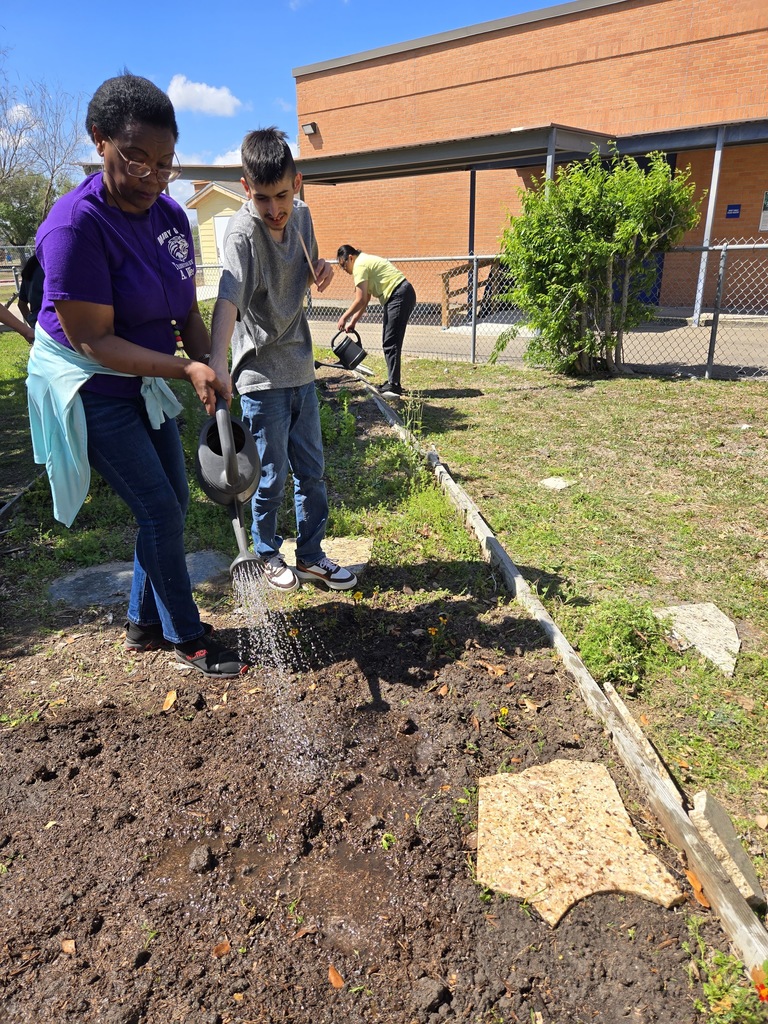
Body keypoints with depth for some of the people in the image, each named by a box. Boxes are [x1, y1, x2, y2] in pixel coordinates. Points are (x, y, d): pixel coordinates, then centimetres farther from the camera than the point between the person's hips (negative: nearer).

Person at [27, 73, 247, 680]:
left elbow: (187, 313, 3)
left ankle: (145, 623, 28)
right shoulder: (77, 224, -23)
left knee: (172, 502, 10)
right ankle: (186, 637, 12)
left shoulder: (171, 215, -1)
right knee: (159, 508, -7)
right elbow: (92, 340, -25)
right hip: (89, 390, -7)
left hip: (145, 381, 8)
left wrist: (212, 380, -11)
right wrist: (186, 370, -32)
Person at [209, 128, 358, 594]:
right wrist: (217, 361, -52)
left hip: (301, 367, 7)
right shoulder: (243, 232, -19)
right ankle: (269, 555, 28)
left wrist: (322, 271, -4)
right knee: (272, 478, 4)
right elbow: (229, 297, -36)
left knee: (312, 470, 13)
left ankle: (311, 556, 29)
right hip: (262, 375, -6)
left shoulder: (302, 215, 2)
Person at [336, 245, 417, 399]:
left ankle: (393, 386, -14)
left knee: (390, 343, -12)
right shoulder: (365, 261, 22)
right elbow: (365, 300, 21)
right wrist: (353, 322, 17)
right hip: (402, 295, 11)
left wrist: (344, 317, -4)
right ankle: (392, 383, 18)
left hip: (399, 295, -11)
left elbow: (360, 301, -15)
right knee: (388, 342, 14)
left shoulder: (360, 265, -9)